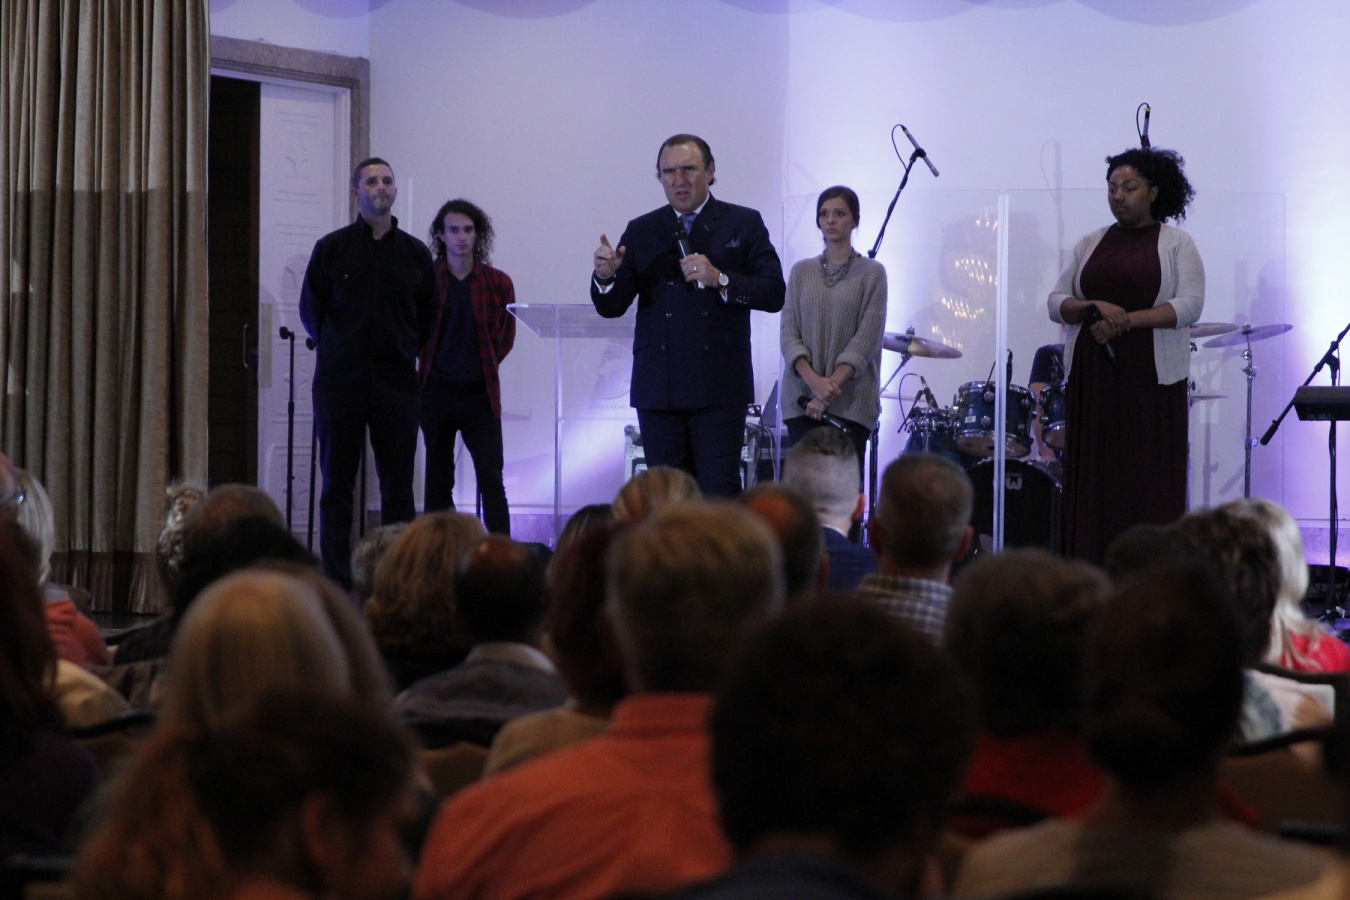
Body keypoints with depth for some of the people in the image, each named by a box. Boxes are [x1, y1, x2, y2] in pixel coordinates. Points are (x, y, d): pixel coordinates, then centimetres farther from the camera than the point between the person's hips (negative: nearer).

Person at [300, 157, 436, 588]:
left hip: (396, 381, 1)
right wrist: (338, 350, 12)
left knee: (397, 483, 0)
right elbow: (311, 310, 11)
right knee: (337, 483, 0)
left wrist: (405, 352, 12)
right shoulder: (332, 248, 2)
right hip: (341, 382, -1)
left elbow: (428, 317, 18)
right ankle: (337, 582, 4)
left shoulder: (416, 253, 8)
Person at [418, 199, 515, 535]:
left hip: (480, 393, -1)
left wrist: (483, 365, 8)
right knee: (438, 479, 6)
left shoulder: (498, 283, 1)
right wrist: (429, 362, 8)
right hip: (437, 390, 1)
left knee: (491, 477, -8)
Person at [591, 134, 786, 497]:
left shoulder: (744, 224, 7)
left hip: (719, 385, -3)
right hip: (658, 387, 3)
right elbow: (611, 307, 7)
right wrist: (605, 275, -15)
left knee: (719, 494, -7)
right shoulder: (641, 232, 13)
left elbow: (774, 294, -1)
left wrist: (720, 279, -15)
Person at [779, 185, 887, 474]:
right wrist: (813, 380, -13)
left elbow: (867, 338, -5)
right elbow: (788, 333, 5)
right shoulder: (801, 272, 13)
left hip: (851, 403, -3)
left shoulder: (871, 273, 3)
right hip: (802, 398, 3)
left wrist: (831, 386, -15)